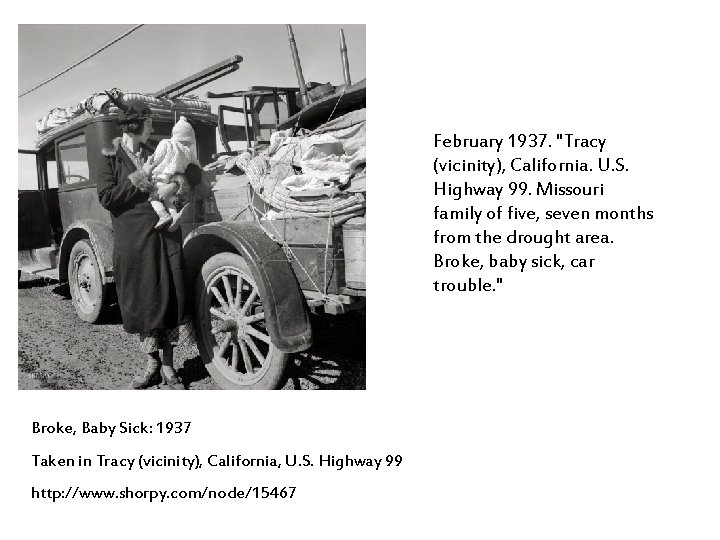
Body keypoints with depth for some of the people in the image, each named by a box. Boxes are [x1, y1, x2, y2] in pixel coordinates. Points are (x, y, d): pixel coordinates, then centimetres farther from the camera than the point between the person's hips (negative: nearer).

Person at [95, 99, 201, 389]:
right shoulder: (109, 157, 5)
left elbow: (195, 172, 11)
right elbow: (106, 196, -8)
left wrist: (173, 184, -7)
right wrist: (146, 186, -11)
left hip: (166, 236, 3)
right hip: (132, 240, -2)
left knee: (170, 297, 1)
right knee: (140, 300, 4)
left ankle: (168, 368, 12)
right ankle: (152, 364, 21)